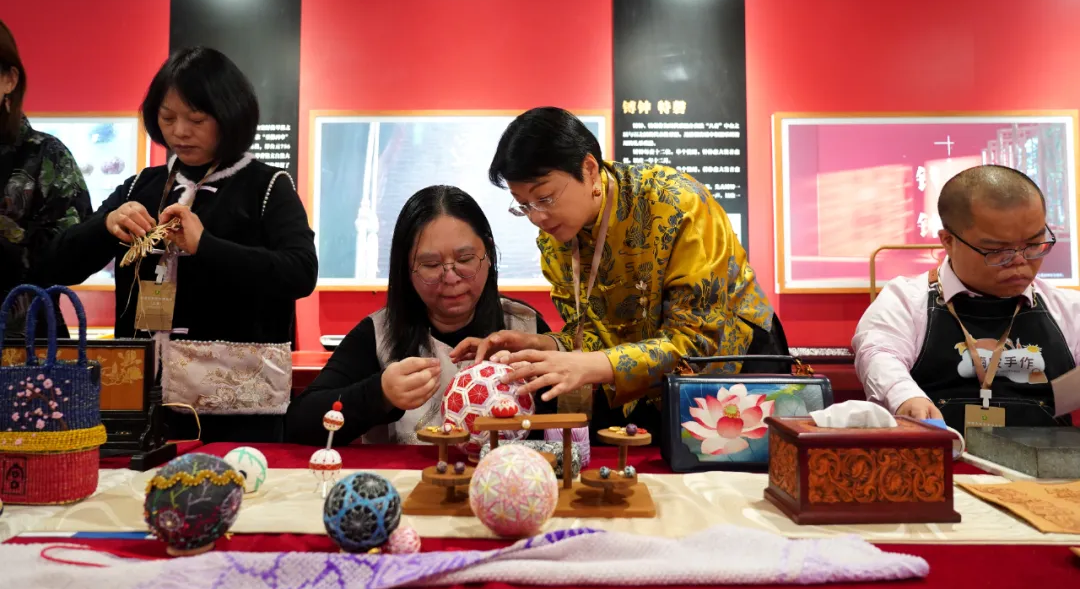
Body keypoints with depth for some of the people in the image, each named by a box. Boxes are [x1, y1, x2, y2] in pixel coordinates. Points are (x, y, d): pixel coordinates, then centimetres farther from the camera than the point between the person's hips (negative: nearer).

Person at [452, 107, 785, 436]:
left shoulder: (676, 204, -25)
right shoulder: (553, 238, -7)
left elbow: (697, 339, -27)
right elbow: (599, 335, -2)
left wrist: (590, 367, -39)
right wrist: (540, 346, -23)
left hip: (734, 356, -4)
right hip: (646, 391, 4)